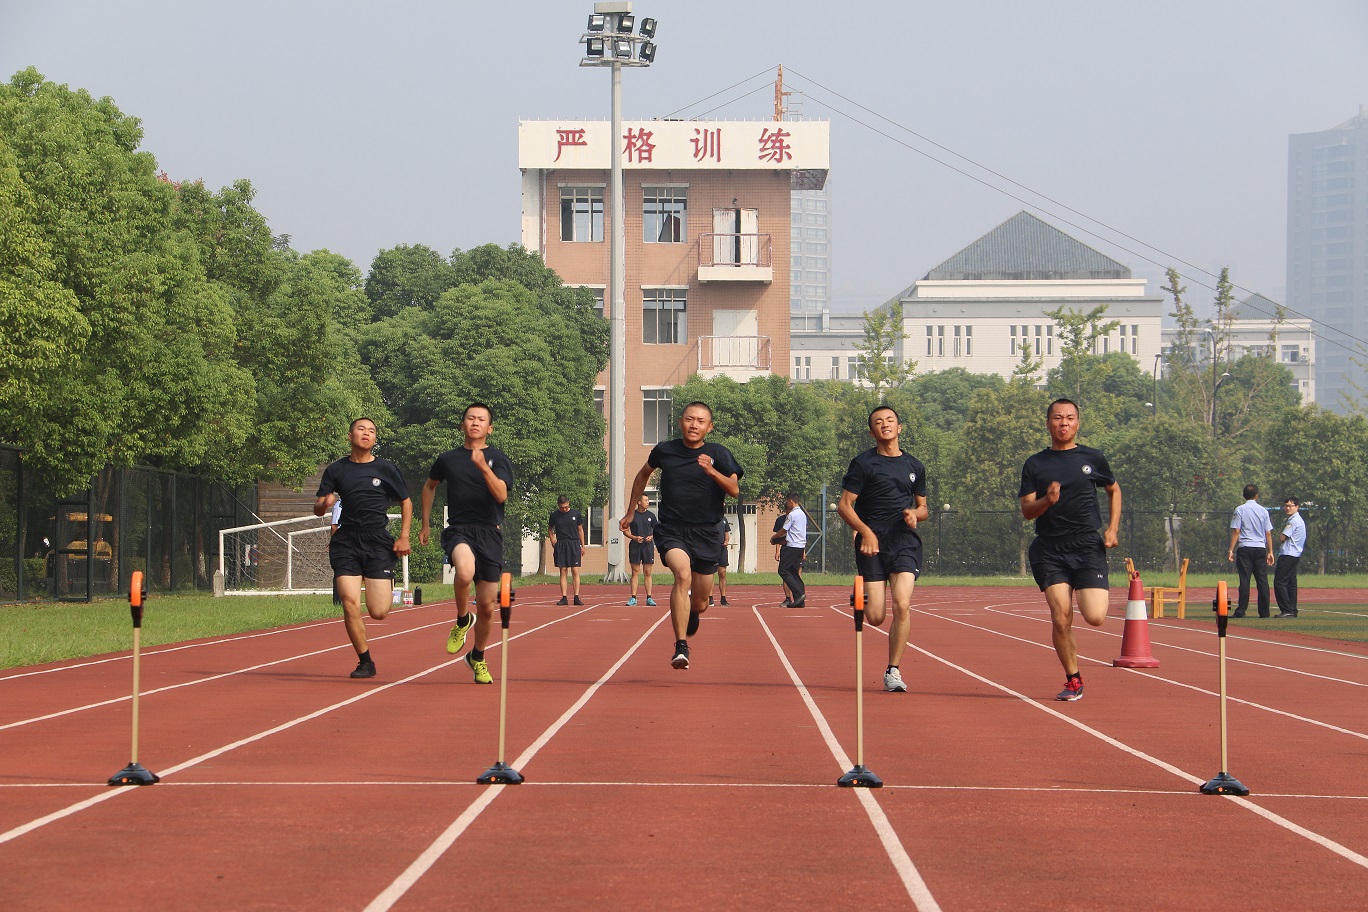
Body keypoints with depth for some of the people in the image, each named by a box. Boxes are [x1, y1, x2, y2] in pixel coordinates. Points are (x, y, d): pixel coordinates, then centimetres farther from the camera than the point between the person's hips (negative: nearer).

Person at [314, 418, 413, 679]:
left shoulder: (385, 469, 5)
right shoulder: (336, 470, 7)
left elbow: (406, 502, 14)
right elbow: (317, 509, 8)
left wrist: (404, 537, 3)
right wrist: (324, 504, -17)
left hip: (379, 542, -1)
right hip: (346, 542, 1)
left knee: (378, 612, -8)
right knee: (350, 606, -13)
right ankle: (365, 662, 4)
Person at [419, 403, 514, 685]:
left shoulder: (499, 460, 5)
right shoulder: (448, 459, 11)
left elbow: (501, 495, -12)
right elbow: (430, 485, 30)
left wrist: (483, 466, -25)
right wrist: (425, 524, 27)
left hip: (489, 533, 1)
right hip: (458, 530, -1)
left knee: (487, 607, 4)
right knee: (465, 571, -36)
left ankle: (477, 657, 29)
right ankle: (462, 619, -7)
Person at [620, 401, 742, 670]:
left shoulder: (719, 454, -2)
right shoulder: (664, 451, 3)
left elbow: (734, 490, -15)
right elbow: (644, 474, 23)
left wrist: (711, 471, -31)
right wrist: (631, 512, 27)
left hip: (706, 534, 1)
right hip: (671, 530, -1)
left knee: (699, 605, 8)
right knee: (683, 574, -31)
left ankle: (691, 613, 50)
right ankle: (681, 647, -31)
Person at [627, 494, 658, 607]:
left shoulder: (650, 515, 8)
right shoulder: (632, 515, 3)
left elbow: (657, 530, 13)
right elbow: (626, 530, 6)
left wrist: (652, 537, -7)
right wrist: (634, 537, -10)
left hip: (648, 546, 1)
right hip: (635, 546, -1)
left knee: (648, 573, 1)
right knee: (635, 573, 0)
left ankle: (649, 598, 4)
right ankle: (633, 598, 2)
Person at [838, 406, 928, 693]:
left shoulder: (914, 466, 15)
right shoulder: (863, 463, 2)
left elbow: (923, 507, 24)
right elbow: (845, 505, -1)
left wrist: (915, 514, 0)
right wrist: (866, 532, -15)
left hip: (905, 541, 2)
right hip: (872, 541, -2)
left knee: (902, 605, -18)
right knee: (876, 617, -7)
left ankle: (893, 670, -4)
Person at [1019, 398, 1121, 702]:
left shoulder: (1093, 458, 8)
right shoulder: (1035, 465, 7)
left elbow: (1114, 491, 23)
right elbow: (1027, 510, 4)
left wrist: (1112, 529, 10)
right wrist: (1047, 501, -18)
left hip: (1088, 545, 0)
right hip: (1049, 550, 0)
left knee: (1094, 617, -13)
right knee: (1060, 618, -10)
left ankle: (1086, 593, 25)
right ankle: (1073, 680, 7)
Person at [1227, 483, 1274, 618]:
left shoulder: (1240, 510, -1)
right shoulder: (1263, 511, 7)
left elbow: (1236, 531, -7)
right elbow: (1268, 533, 7)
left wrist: (1231, 550, -6)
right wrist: (1270, 552, 11)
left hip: (1244, 548, -2)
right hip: (1260, 548, 2)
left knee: (1244, 579, -4)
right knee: (1262, 580, 4)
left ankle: (1241, 611, -7)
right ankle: (1264, 611, 3)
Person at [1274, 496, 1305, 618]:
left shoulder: (1294, 520, -12)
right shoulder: (1299, 520, 20)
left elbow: (1282, 538, -14)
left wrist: (1279, 534, 5)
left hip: (1288, 555, -11)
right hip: (1295, 556, 11)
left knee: (1279, 582, -12)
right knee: (1291, 584, 10)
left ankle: (1287, 610, -16)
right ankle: (1292, 611, 10)